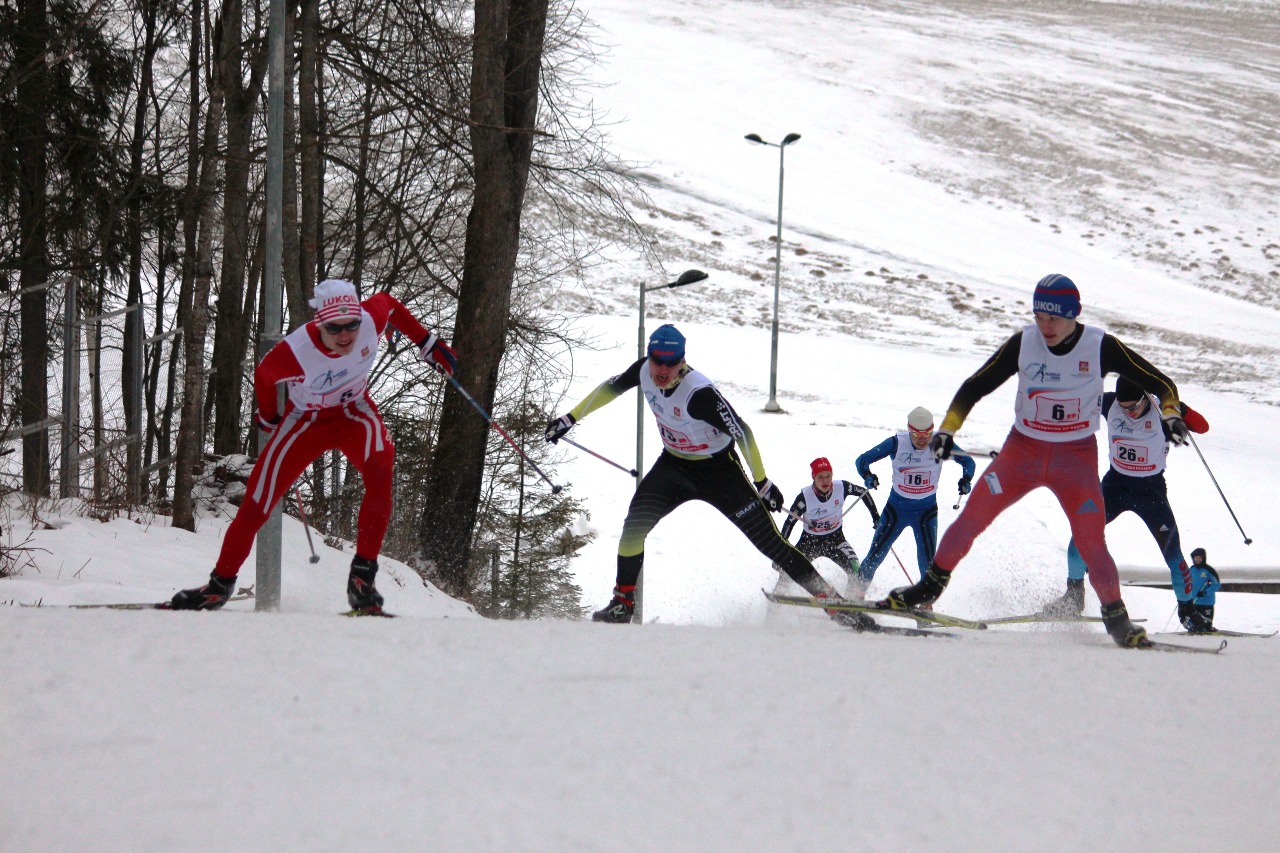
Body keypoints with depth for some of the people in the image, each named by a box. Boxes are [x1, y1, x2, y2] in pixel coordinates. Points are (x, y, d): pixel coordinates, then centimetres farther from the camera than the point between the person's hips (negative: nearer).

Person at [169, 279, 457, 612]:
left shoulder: (371, 319, -28)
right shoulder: (296, 350, -34)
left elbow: (389, 303, -1)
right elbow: (264, 376, -10)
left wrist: (428, 344, 4)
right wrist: (268, 418, 9)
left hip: (353, 412, 1)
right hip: (305, 420, -1)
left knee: (380, 471, -31)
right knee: (255, 506, -3)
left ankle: (362, 575, -22)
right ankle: (221, 583, 22)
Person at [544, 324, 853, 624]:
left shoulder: (700, 393, -34)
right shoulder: (644, 371, -15)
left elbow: (742, 432, -27)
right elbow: (611, 388, 6)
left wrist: (762, 482, -23)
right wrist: (571, 418, 11)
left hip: (718, 472, -5)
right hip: (673, 466, 5)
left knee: (769, 542, -7)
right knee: (636, 522, -15)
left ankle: (832, 599, 0)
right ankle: (623, 603, 0)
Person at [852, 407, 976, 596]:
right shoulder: (896, 443, -17)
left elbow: (967, 461, 0)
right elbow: (862, 460, -12)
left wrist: (966, 479, -21)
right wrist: (868, 477, -33)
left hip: (926, 510, 0)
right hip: (897, 507, 0)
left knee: (928, 560, -10)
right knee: (876, 554, 3)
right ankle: (856, 594, 20)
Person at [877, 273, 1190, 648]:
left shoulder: (1102, 348, -12)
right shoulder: (1022, 344, -9)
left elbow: (1160, 383, -6)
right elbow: (974, 387, -1)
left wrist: (1171, 415, -25)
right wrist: (947, 429, -12)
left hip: (1076, 458, -2)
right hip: (1023, 450, 2)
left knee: (1091, 543, -13)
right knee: (970, 519, -4)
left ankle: (1116, 616, 4)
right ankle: (932, 583, 16)